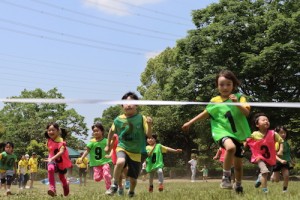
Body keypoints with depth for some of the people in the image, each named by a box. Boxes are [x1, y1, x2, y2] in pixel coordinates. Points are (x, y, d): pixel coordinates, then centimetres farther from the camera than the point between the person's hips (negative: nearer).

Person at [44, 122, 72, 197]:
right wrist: (50, 158, 9)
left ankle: (66, 184, 55)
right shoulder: (48, 141, -7)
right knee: (50, 169, -34)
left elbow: (61, 152, -40)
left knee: (62, 177, 17)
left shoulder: (61, 141, -25)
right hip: (52, 160, 2)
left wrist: (52, 158, -51)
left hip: (61, 161, -2)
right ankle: (52, 188, -34)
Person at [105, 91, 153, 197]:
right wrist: (108, 145, 19)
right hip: (122, 148, 0)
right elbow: (111, 131, 15)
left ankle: (131, 192, 42)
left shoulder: (141, 118, -10)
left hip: (136, 152, 0)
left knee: (133, 179, 7)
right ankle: (114, 185, -13)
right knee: (120, 162, -35)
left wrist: (149, 125, -34)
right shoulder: (118, 120, -5)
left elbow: (149, 135, -16)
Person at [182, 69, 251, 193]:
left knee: (238, 164, 13)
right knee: (231, 147, -37)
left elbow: (247, 112, -15)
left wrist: (237, 104, -32)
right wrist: (190, 123, 18)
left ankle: (238, 186, 41)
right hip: (222, 131, -2)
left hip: (237, 134, 2)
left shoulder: (239, 97, -2)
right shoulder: (215, 101, -1)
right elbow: (206, 113, 14)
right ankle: (226, 177, -22)